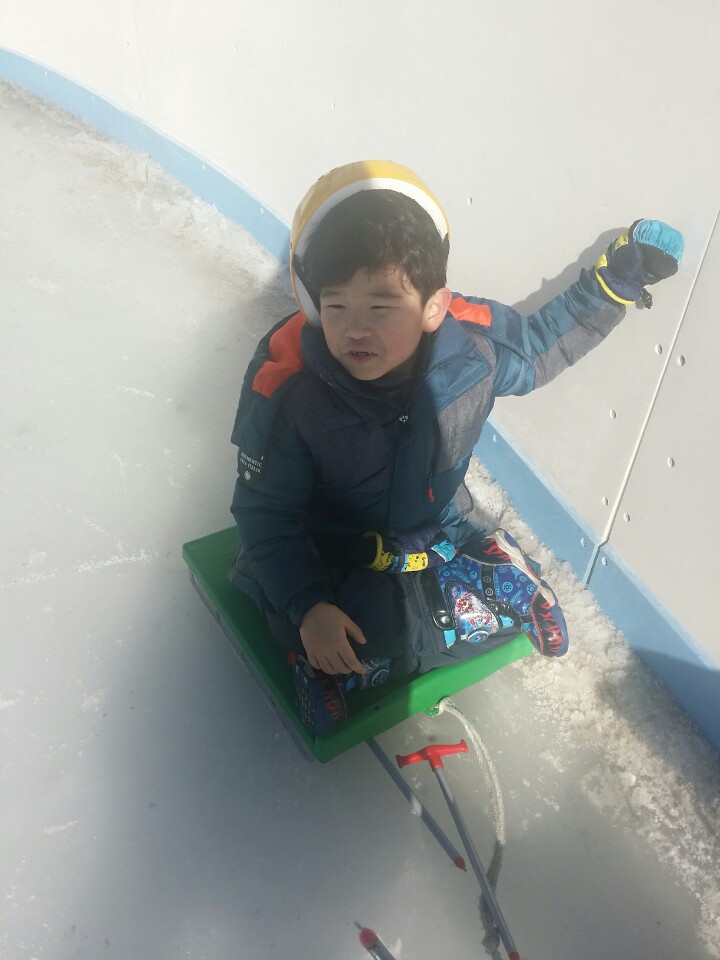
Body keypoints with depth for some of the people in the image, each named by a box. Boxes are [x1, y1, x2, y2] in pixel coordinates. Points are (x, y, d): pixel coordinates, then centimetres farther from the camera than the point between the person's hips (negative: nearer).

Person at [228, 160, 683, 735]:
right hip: (328, 559, -3)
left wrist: (617, 279, -4)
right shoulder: (285, 386, -27)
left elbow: (539, 344, 5)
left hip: (435, 532, 4)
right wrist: (307, 607, -29)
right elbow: (265, 512, -19)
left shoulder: (470, 345, -20)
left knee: (520, 595, -9)